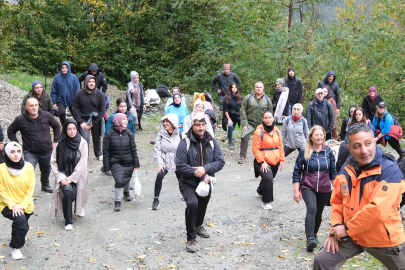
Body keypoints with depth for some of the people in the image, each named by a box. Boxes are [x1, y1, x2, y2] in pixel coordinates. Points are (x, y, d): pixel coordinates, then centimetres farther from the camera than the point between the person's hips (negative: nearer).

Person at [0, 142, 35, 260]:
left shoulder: (28, 167, -8)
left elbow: (31, 189, -5)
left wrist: (22, 205, -15)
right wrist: (13, 205, -19)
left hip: (25, 205, 3)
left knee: (22, 227, 13)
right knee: (21, 220, -28)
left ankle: (16, 236, 51)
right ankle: (15, 248, -7)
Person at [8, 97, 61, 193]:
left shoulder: (46, 116, -7)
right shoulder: (20, 120, -10)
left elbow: (57, 126, 8)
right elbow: (10, 131, 4)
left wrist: (55, 141, 4)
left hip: (47, 152, 3)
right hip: (30, 153, -3)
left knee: (46, 170, 23)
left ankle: (45, 185, 50)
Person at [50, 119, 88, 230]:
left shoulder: (82, 143, -5)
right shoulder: (60, 144, -1)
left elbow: (82, 164, -8)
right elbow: (53, 162, 0)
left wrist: (71, 179, -13)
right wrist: (61, 177, -10)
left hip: (77, 176, 1)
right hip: (64, 175, -1)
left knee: (73, 191, -17)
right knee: (67, 191, -26)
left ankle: (79, 208, 21)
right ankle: (68, 221, -13)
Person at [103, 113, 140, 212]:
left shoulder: (128, 133, -1)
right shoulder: (109, 134, -8)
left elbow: (133, 149, 4)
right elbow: (106, 151, -4)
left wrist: (136, 164, 3)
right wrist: (106, 166, -5)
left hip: (128, 163, 3)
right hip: (116, 163, -3)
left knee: (126, 179, 18)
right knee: (119, 181, -19)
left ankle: (126, 193, 50)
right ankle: (117, 201, -3)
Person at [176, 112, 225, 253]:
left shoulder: (212, 142, -3)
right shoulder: (185, 143, -16)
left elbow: (220, 161, -7)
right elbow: (180, 166, -21)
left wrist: (205, 169, -24)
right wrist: (200, 175, -23)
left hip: (206, 183, 5)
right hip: (188, 183, -5)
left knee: (202, 206, 23)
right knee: (192, 203, -29)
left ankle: (198, 226, 57)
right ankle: (191, 239, -14)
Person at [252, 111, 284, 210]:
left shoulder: (276, 131, 5)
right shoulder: (259, 131, -13)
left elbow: (280, 146, 14)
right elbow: (255, 149, -13)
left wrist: (282, 160, 9)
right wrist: (262, 162, -18)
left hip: (275, 161, 6)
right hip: (263, 161, -6)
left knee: (270, 178, 21)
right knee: (268, 179, -25)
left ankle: (260, 191, 53)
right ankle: (266, 202, -11)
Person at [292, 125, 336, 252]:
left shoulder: (328, 151, 0)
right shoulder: (304, 151, -6)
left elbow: (333, 171, 9)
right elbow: (297, 171, -3)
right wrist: (296, 190, -5)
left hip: (324, 189, 3)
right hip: (308, 187, -3)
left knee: (318, 213, 11)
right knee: (312, 209, -24)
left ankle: (314, 234, 36)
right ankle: (310, 239, -28)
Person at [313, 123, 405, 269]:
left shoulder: (390, 170, -21)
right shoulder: (346, 170, -2)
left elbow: (377, 210, -29)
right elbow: (337, 201, 8)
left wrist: (347, 229, -21)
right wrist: (336, 227, -7)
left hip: (384, 240, -4)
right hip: (351, 236, 4)